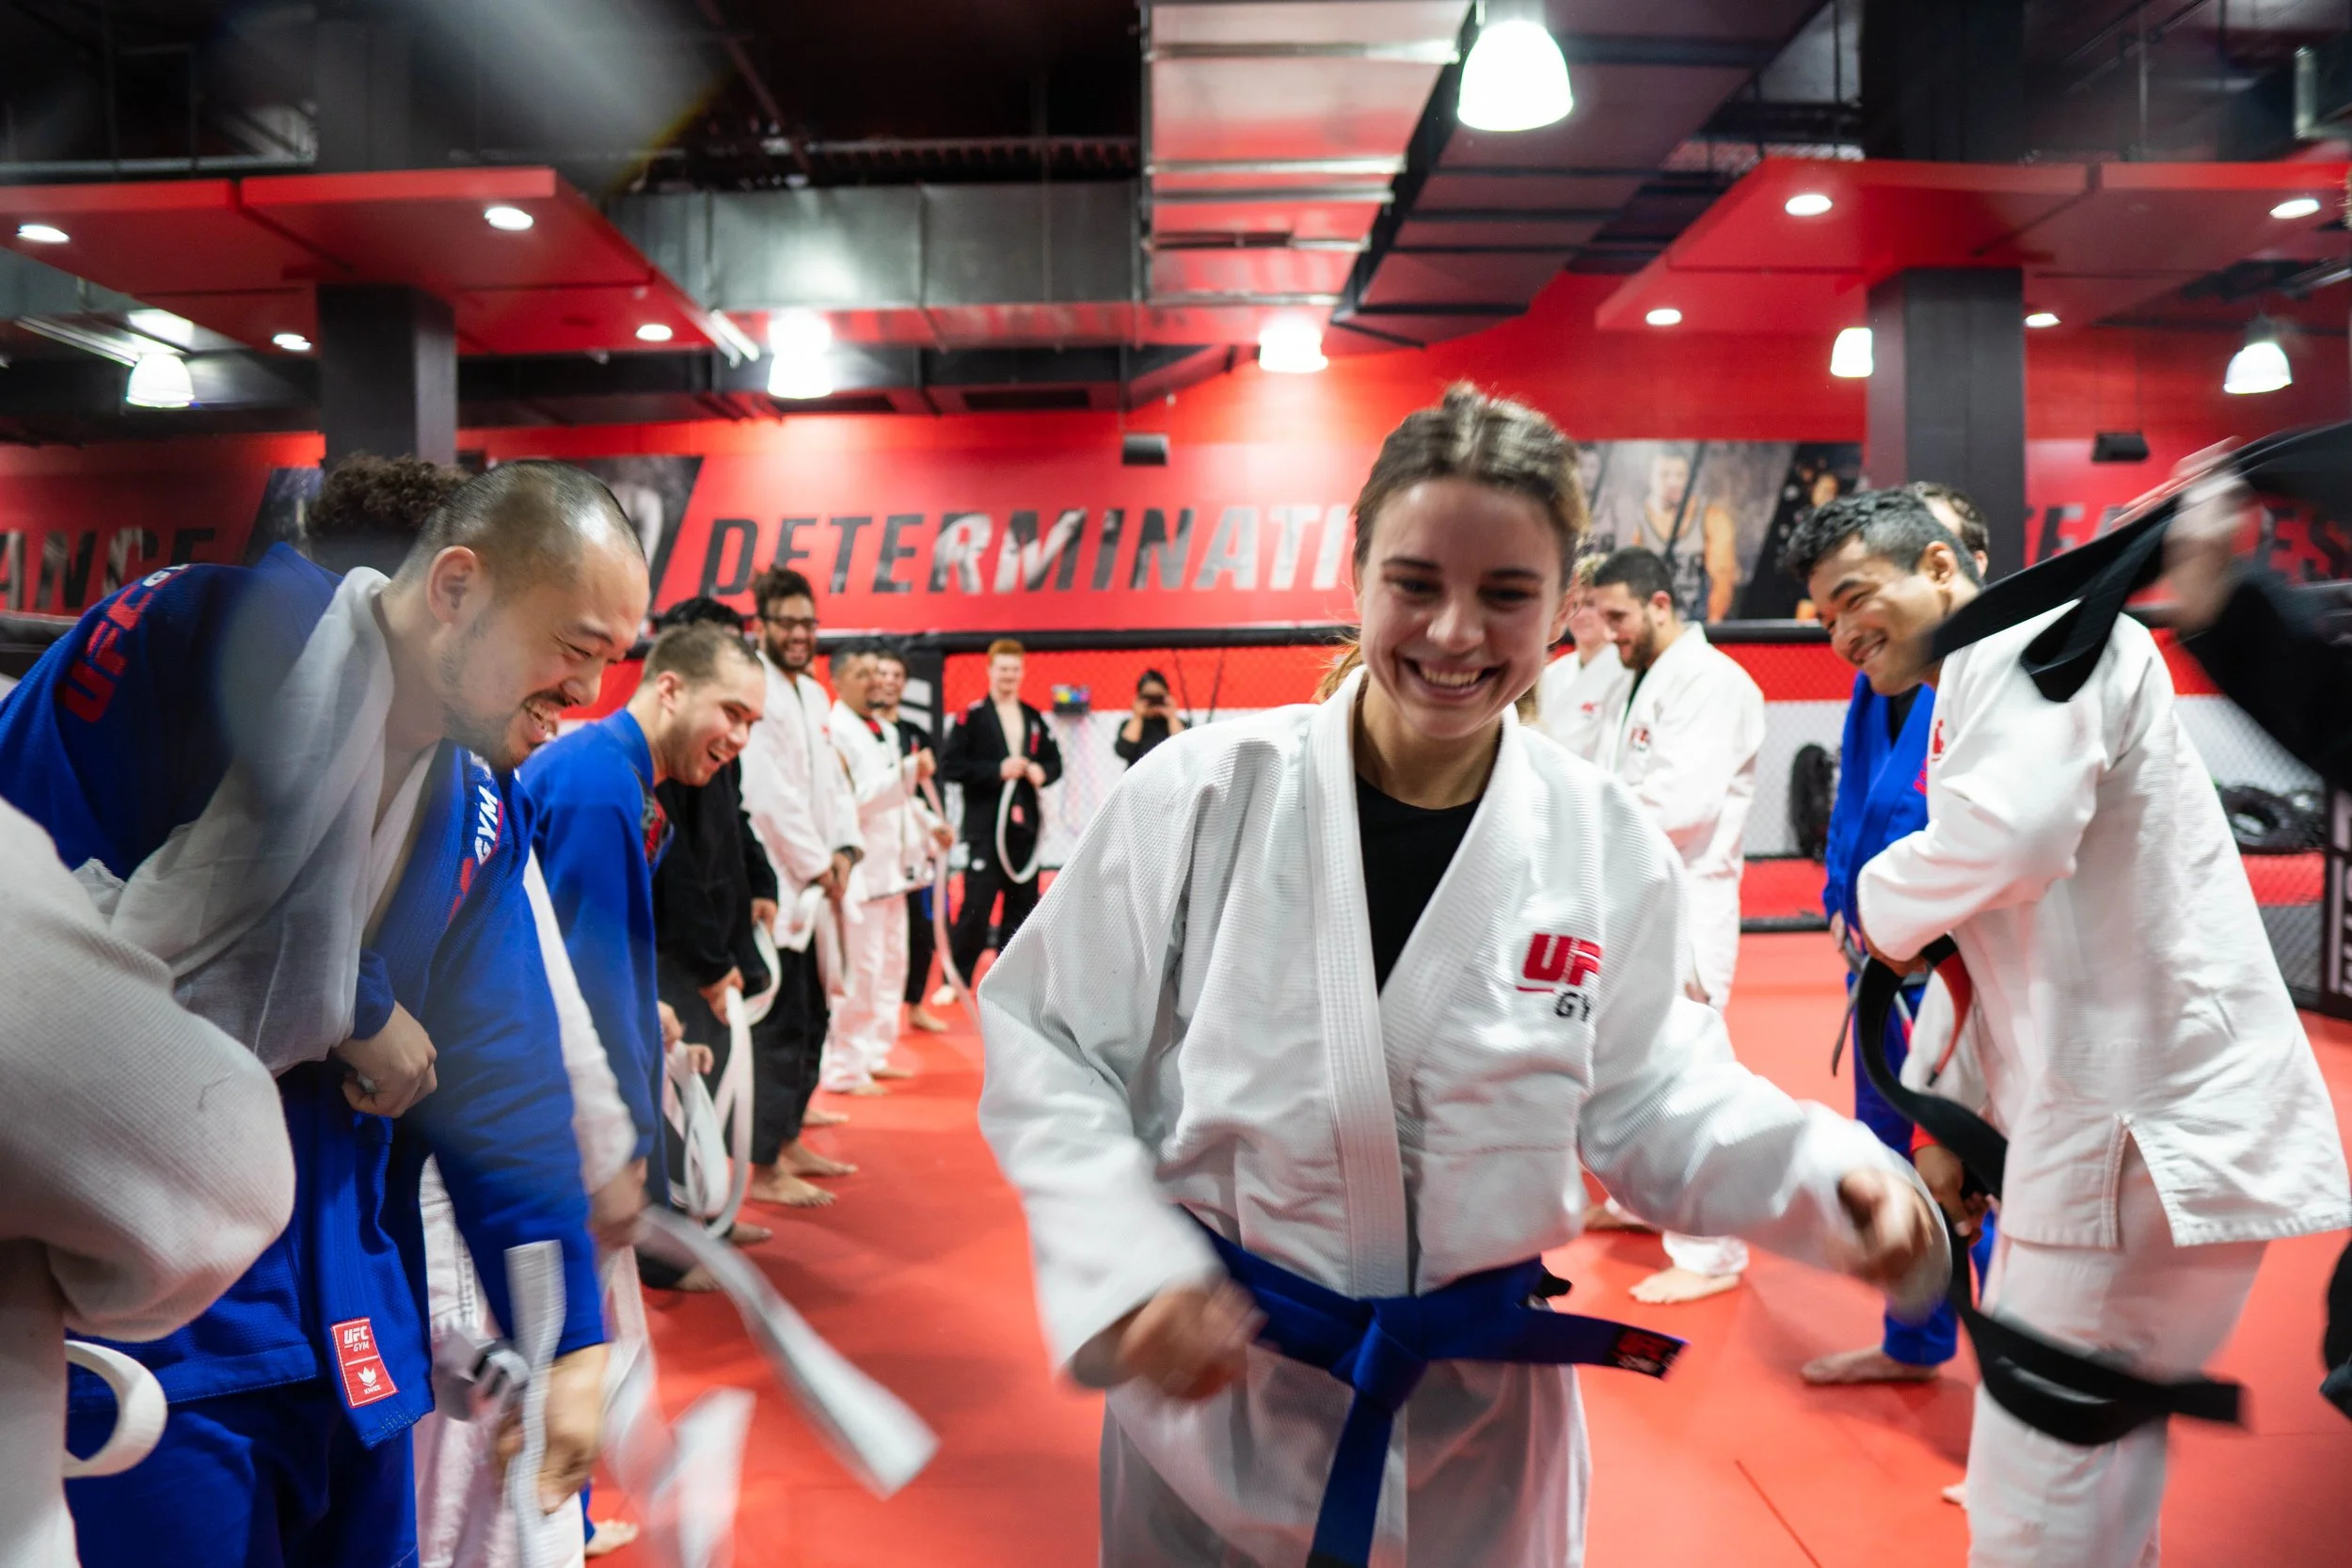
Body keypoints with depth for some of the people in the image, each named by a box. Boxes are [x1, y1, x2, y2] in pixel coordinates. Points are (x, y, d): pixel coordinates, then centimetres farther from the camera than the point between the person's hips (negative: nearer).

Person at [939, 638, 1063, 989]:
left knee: (1022, 902, 11)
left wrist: (1043, 772, -5)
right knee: (975, 907, -7)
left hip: (1025, 823, 6)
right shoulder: (973, 716, -5)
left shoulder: (1034, 718, 12)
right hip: (985, 825, -5)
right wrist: (997, 771, -17)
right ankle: (957, 979, 4)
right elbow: (950, 766, -11)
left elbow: (1055, 761, 18)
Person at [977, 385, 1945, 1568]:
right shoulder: (1201, 794, -14)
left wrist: (1825, 1173, -17)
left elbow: (1646, 1098, 1)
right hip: (1209, 1389, -1)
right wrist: (1127, 1267, -18)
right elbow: (1046, 1044, -7)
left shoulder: (1606, 846, -7)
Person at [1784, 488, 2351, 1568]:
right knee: (2090, 1479, 23)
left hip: (2149, 1126, -10)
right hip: (2105, 1113, 10)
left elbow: (2011, 832, -29)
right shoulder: (1979, 697, 20)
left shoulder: (2035, 636, -10)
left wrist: (1884, 908, -10)